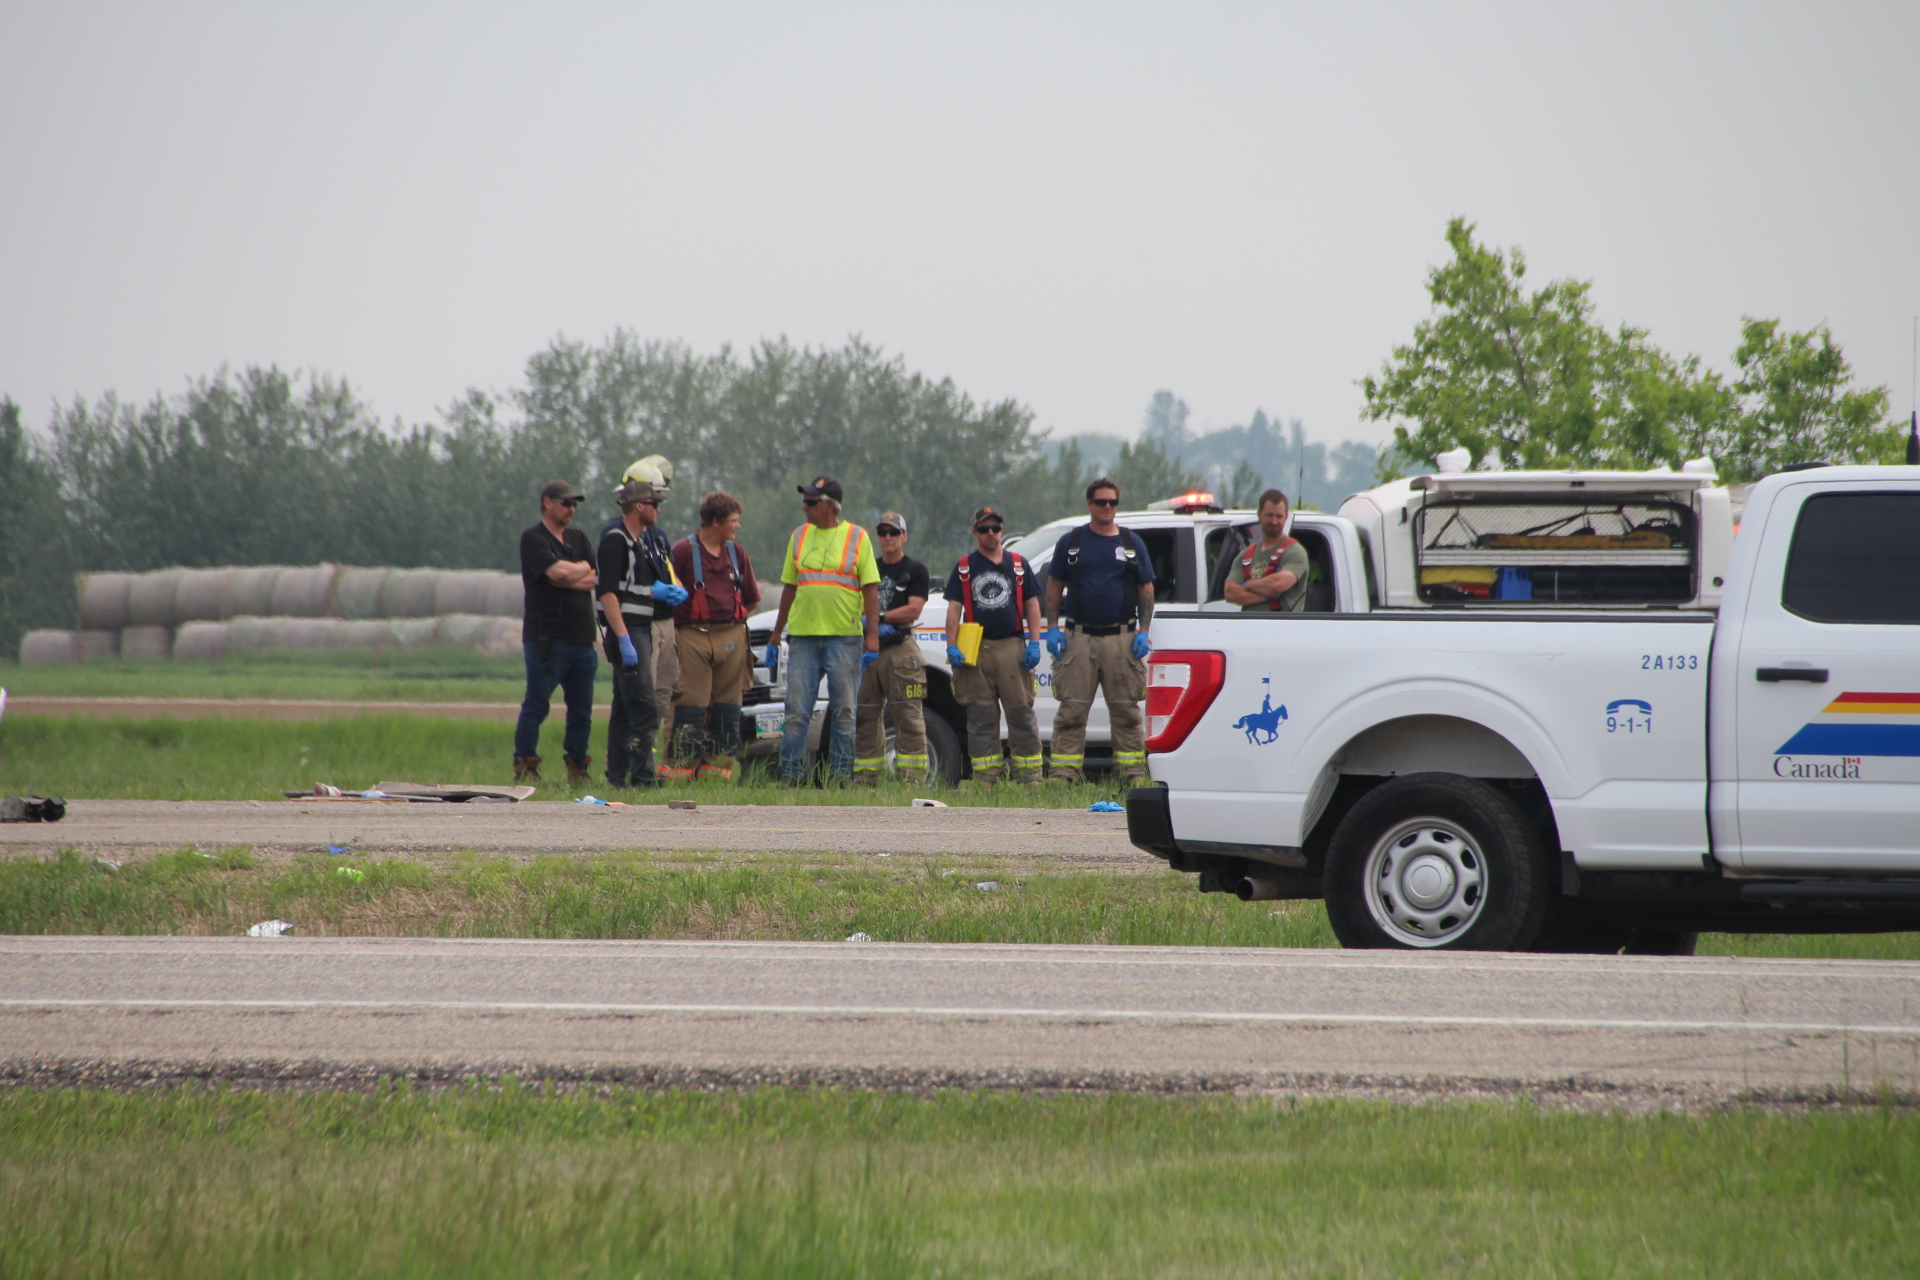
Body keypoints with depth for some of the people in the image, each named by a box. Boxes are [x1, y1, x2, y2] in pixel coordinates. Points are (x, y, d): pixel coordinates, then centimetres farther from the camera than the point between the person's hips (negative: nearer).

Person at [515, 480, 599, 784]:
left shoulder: (578, 539, 18)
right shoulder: (533, 539, -3)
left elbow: (593, 579, 5)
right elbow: (557, 570, -18)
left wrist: (566, 577, -8)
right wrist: (581, 569, 0)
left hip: (582, 635, 6)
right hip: (547, 637, -6)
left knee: (581, 710, 7)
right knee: (536, 705, -6)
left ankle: (577, 768, 13)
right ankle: (524, 767, -3)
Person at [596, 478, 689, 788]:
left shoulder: (643, 540, 16)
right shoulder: (616, 540, -13)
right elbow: (608, 594, -20)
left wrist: (660, 591, 4)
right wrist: (624, 641, -26)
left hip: (642, 631, 10)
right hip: (626, 631, -10)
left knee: (624, 709, 11)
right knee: (644, 708, -14)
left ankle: (617, 777, 14)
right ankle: (642, 777, -16)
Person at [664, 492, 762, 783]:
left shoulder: (737, 553, 13)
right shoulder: (684, 551, -3)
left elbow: (751, 599, 20)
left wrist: (732, 621, 13)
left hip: (731, 637, 5)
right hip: (694, 638, -5)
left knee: (726, 711, 5)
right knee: (690, 707, -9)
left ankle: (717, 770, 10)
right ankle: (678, 772, -9)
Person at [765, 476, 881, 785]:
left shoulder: (857, 538, 2)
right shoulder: (799, 537, 12)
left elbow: (871, 590, -1)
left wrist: (872, 635, -10)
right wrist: (776, 634, 15)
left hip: (844, 636, -3)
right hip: (803, 635, 3)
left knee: (844, 710, 1)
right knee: (796, 710, -1)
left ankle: (841, 773, 6)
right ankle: (789, 775, 1)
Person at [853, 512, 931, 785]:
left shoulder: (916, 570, 5)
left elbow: (913, 610, -6)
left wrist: (879, 617, -11)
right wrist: (877, 625, -8)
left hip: (901, 648, -5)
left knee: (908, 716, -9)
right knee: (866, 717, 5)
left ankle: (912, 777, -11)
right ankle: (865, 779, 9)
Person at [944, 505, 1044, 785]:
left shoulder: (1018, 564, 12)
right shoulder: (964, 568, 11)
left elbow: (1032, 605, 11)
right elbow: (954, 609, 6)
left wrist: (1034, 643, 1)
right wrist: (952, 646, -4)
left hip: (1012, 647, 0)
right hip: (976, 650, 0)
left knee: (1022, 714, -4)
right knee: (981, 718, 1)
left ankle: (1030, 777, -2)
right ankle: (985, 779, 4)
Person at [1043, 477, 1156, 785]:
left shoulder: (1132, 543, 10)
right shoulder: (1070, 542, 8)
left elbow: (1146, 591, 11)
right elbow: (1054, 588, 10)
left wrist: (1143, 632, 0)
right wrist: (1052, 627, -2)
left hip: (1121, 639, 1)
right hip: (1079, 638, -1)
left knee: (1126, 711, 2)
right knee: (1072, 710, -4)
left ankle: (1133, 772, 6)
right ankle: (1064, 774, -3)